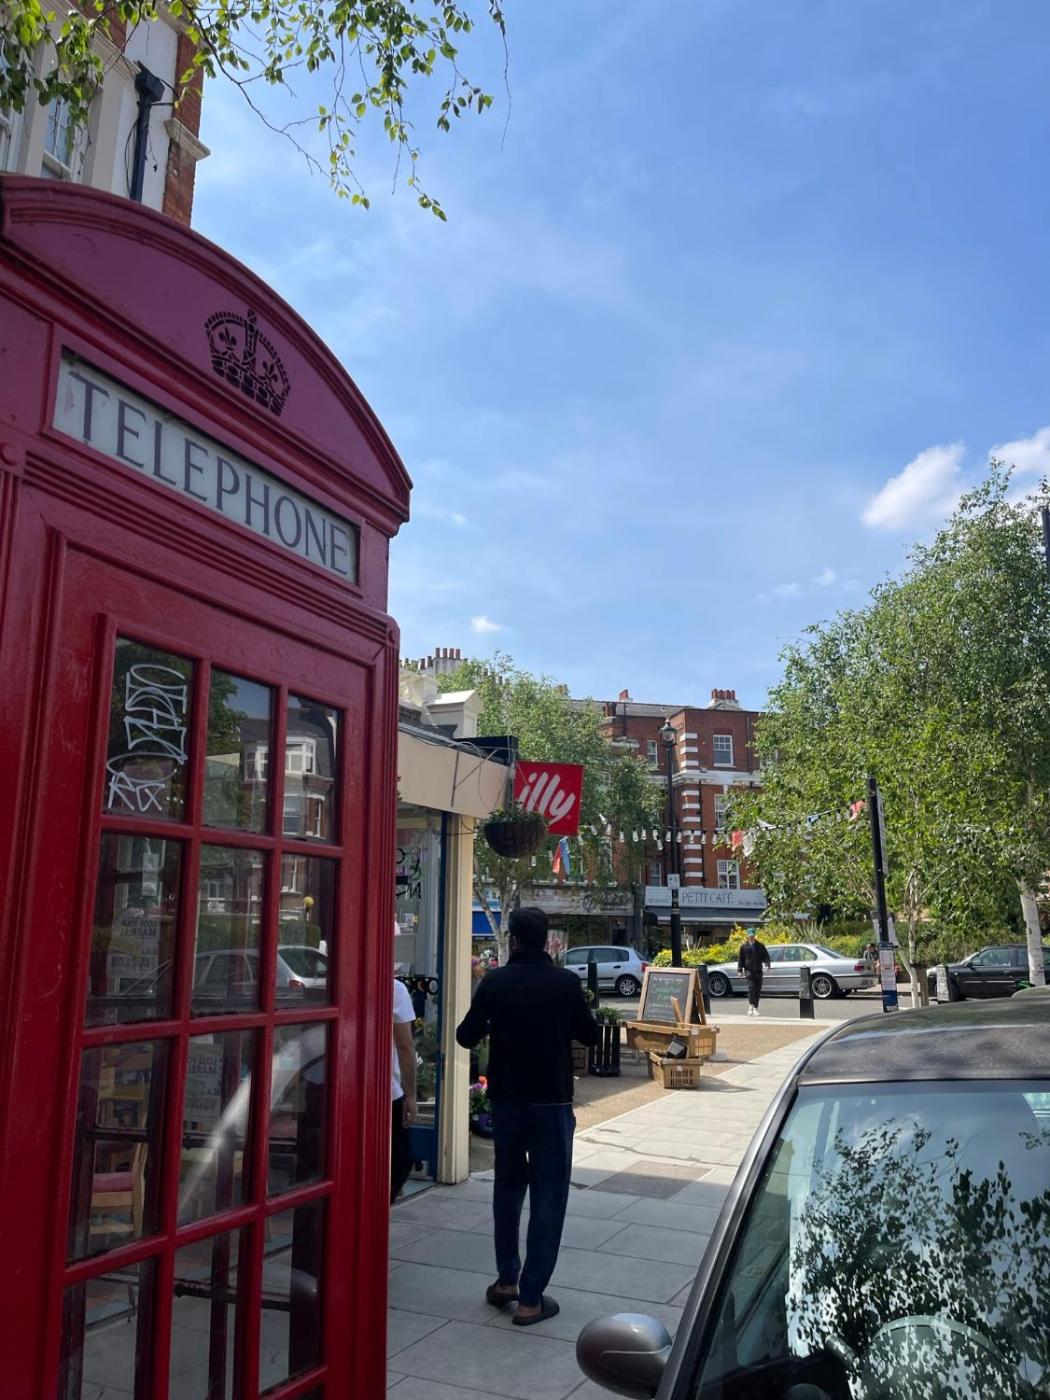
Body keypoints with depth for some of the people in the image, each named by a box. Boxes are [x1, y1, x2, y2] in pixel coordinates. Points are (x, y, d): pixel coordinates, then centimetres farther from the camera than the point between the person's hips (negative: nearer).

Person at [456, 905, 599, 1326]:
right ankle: (530, 1298, 7)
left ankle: (506, 1280, 28)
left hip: (506, 1099, 3)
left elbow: (466, 1036, 1)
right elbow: (590, 1035, 1)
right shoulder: (566, 982, -10)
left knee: (507, 1187, 20)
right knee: (548, 1197, 6)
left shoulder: (495, 982, -7)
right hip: (551, 1102, -2)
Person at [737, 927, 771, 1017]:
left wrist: (766, 965, -13)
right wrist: (740, 970, 0)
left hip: (758, 970, 2)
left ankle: (755, 1008, 13)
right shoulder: (744, 946, 4)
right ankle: (750, 1006, -13)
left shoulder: (760, 945, 8)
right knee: (751, 987, -17)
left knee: (758, 989, 3)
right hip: (749, 970, -2)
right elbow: (740, 958, 6)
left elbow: (766, 956, 6)